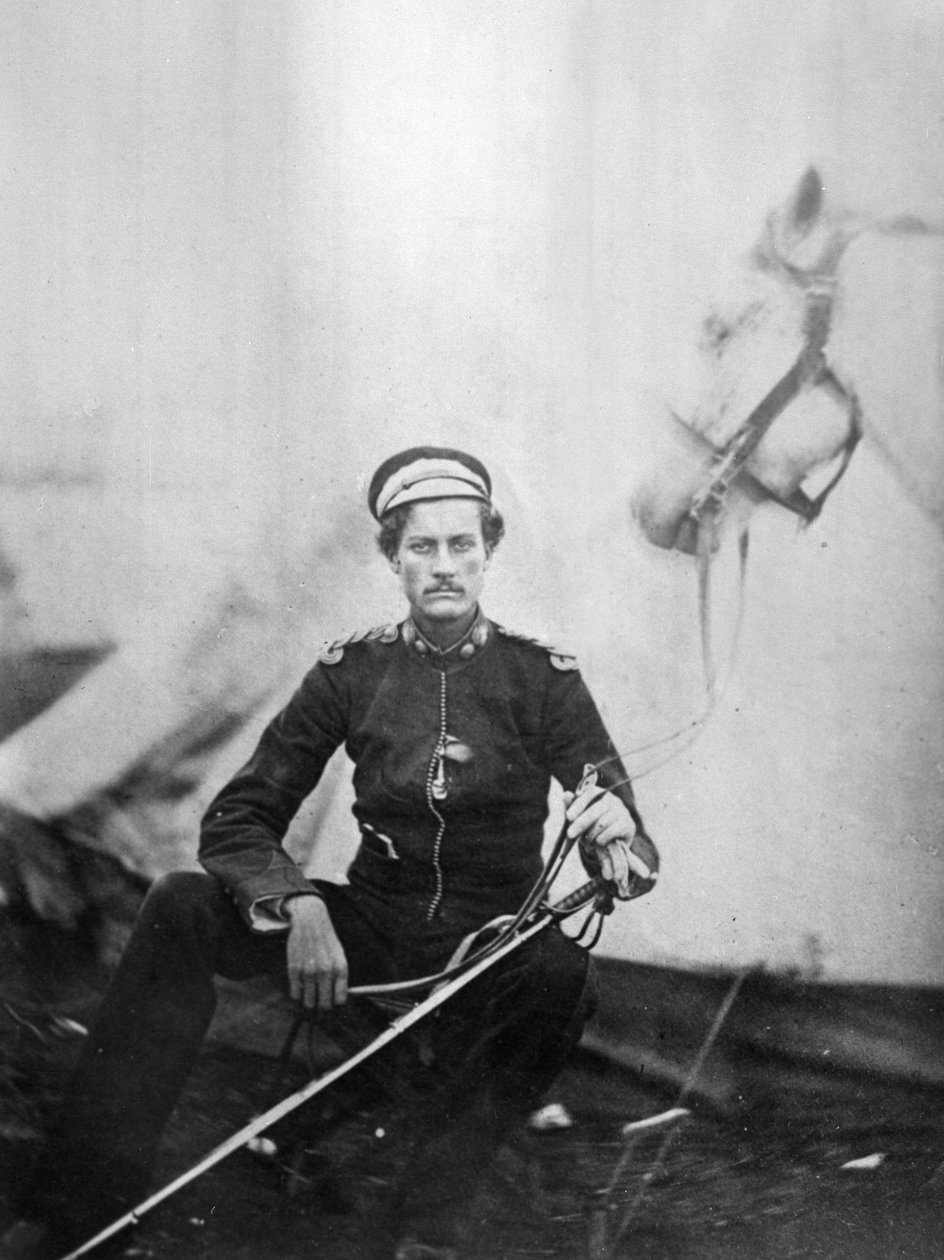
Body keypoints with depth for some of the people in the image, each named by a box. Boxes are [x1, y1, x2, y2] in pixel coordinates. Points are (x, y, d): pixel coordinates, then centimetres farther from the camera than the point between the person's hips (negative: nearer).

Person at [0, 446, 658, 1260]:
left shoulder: (542, 676, -5)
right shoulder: (353, 671, -2)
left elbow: (634, 854, -8)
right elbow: (237, 819, -5)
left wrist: (616, 839, -34)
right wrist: (298, 904, -26)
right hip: (371, 925, 1)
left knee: (562, 978, -35)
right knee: (182, 906, -22)